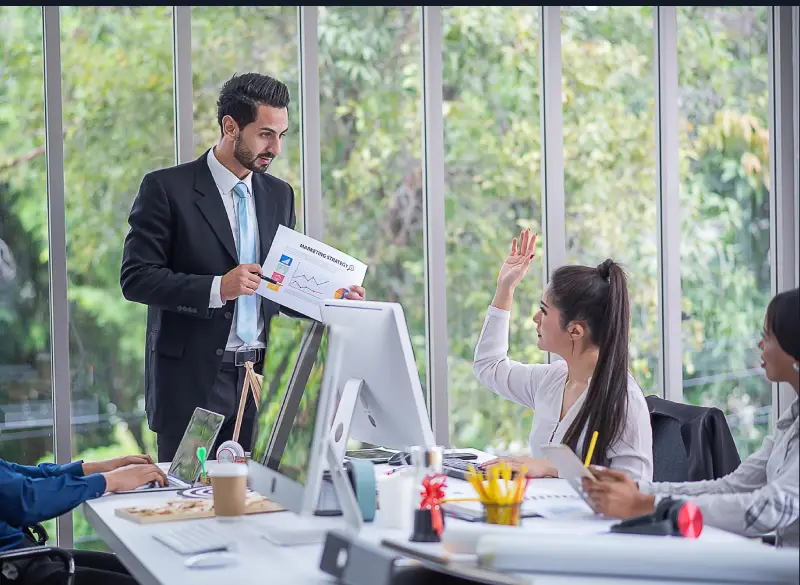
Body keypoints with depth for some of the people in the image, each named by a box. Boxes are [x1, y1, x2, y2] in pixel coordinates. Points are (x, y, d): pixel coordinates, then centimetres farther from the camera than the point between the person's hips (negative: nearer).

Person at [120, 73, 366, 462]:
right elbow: (136, 277, -11)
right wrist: (217, 288, -22)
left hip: (261, 380, 5)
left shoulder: (279, 195, 14)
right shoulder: (167, 189, -4)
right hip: (194, 382, -4)